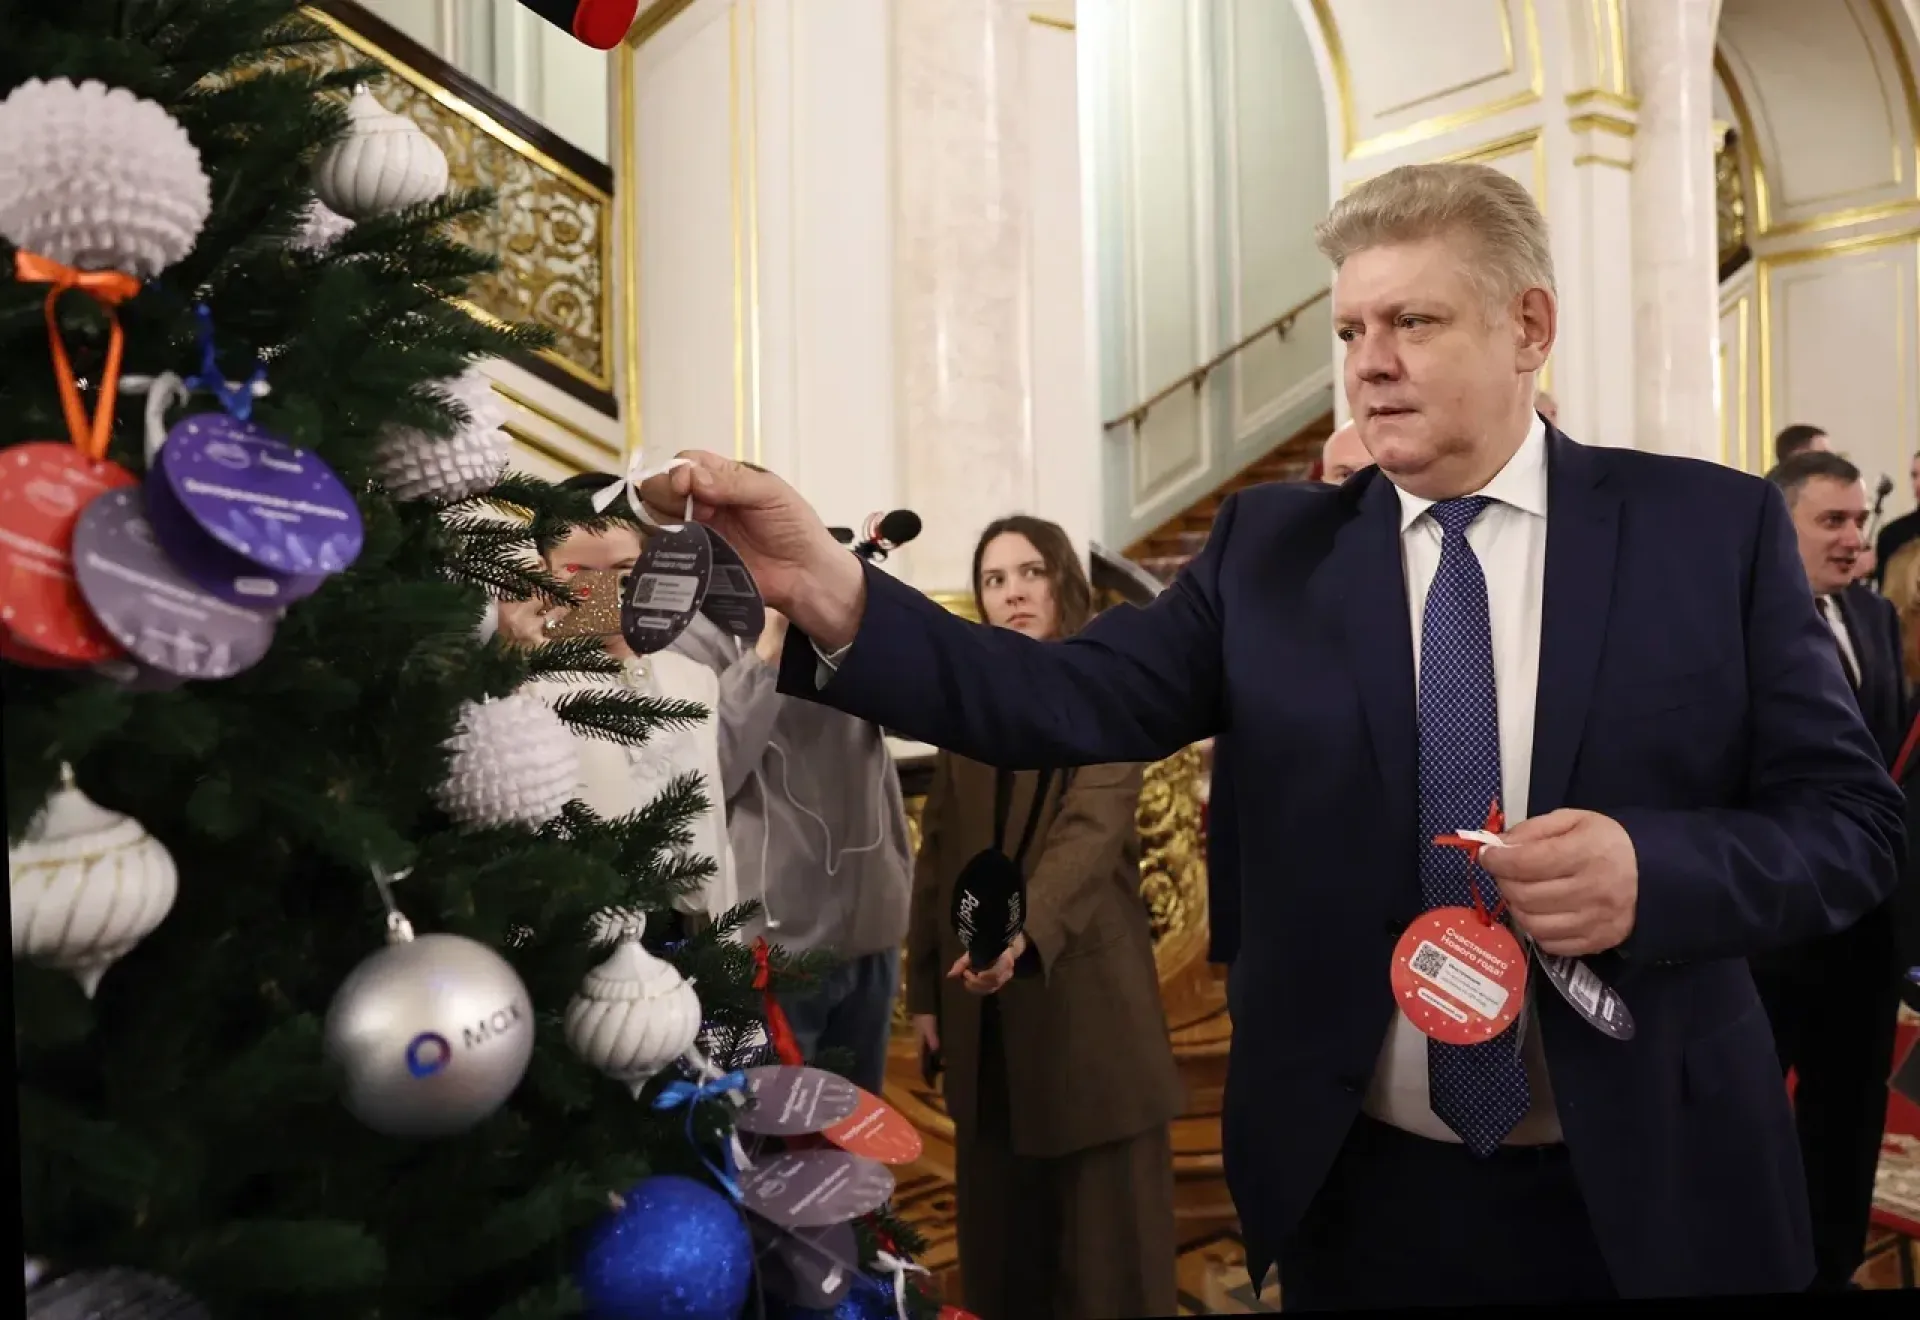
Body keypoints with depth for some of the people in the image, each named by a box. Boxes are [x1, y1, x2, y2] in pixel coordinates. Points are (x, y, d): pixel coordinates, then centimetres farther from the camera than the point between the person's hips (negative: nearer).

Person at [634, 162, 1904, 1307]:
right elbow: (1069, 699, -11)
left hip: (1649, 1189, 0)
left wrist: (1653, 868, -22)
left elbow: (1853, 814, -3)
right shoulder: (1272, 544, 0)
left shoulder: (1714, 523, -3)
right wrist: (834, 593, -25)